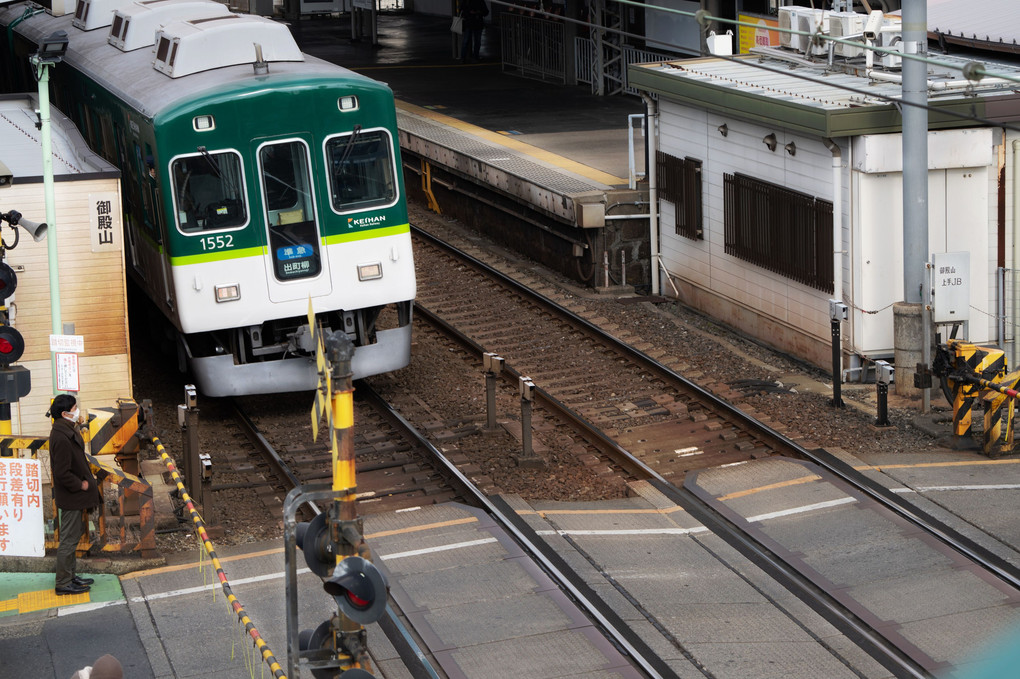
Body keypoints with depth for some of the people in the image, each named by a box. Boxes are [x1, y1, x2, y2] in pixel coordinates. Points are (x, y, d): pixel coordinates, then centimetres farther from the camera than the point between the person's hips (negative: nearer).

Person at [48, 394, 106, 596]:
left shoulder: (67, 431, 6)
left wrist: (86, 480, 11)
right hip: (70, 497, -10)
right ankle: (63, 583, 5)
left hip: (74, 496, 10)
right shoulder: (61, 438, -26)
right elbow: (62, 473, -27)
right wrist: (81, 485, -16)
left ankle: (70, 576, 29)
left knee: (71, 537, 19)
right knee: (69, 539, -2)